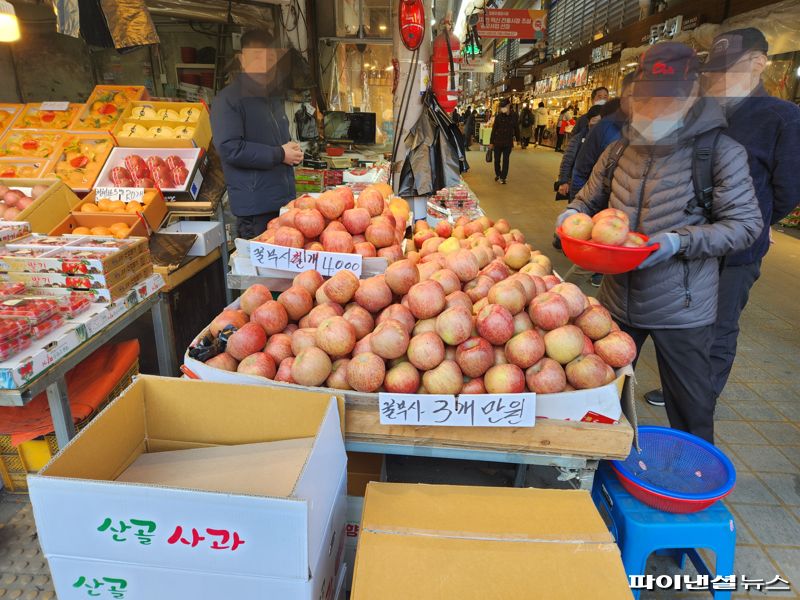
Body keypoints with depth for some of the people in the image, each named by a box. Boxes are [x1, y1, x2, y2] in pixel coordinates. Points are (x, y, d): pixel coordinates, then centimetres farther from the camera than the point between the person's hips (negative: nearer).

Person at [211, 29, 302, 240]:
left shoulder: (275, 98, 20)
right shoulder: (227, 100, -8)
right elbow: (229, 149, -19)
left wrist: (293, 152, 6)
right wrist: (280, 155, -16)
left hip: (285, 198, 8)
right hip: (254, 205, -8)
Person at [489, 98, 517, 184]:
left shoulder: (514, 116, 0)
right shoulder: (498, 116, -3)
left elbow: (516, 129, 9)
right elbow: (494, 129, -1)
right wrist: (491, 142, -1)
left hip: (508, 143, 0)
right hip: (498, 142, 0)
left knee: (505, 160, 4)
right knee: (497, 159, 8)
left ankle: (503, 177, 11)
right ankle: (497, 174, 30)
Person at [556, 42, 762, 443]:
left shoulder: (720, 150, -9)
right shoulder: (620, 150, 4)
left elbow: (745, 224, -10)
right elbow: (588, 200, 14)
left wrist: (679, 241, -25)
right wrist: (572, 215, -10)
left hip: (681, 308, -4)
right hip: (617, 300, 5)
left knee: (691, 415, 9)